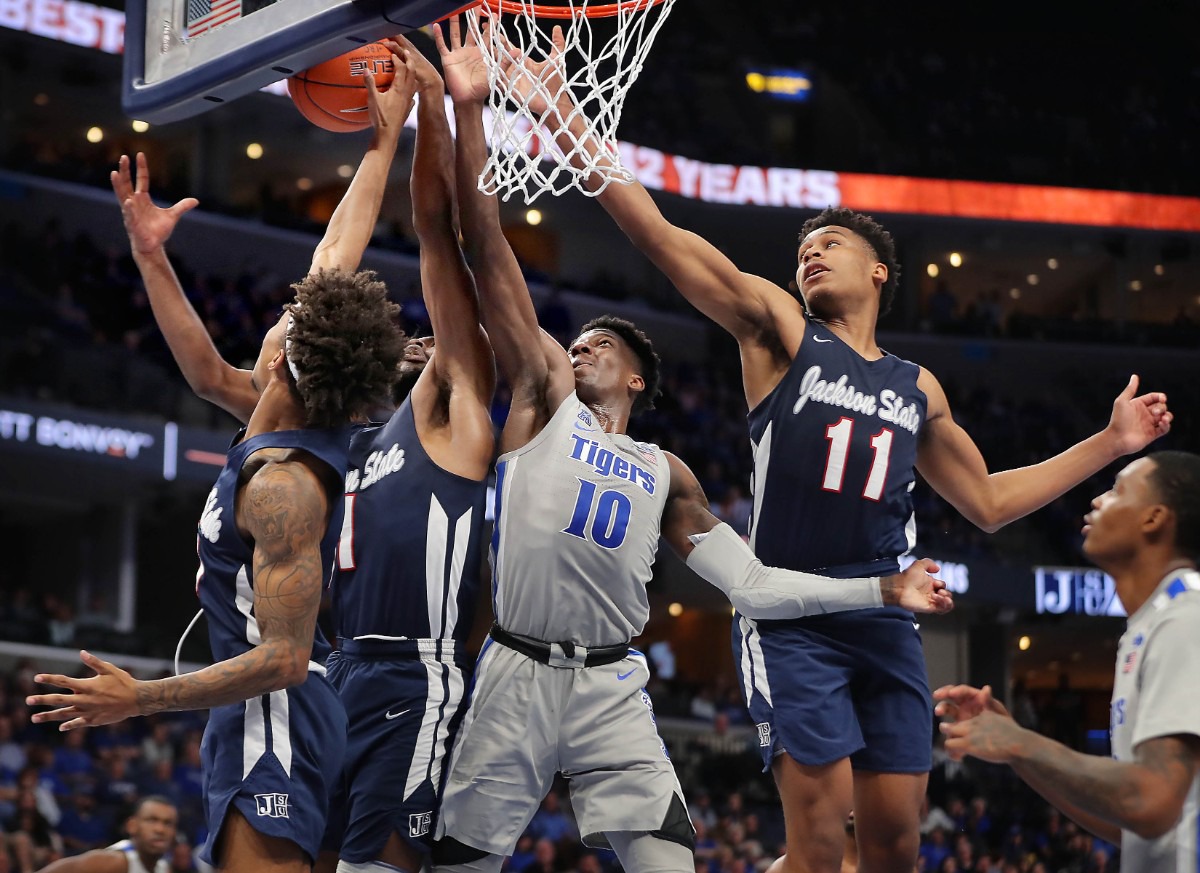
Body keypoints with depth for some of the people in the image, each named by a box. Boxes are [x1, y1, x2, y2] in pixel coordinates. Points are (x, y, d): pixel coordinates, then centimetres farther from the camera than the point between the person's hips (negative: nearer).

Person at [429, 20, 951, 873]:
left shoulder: (666, 476, 17)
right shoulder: (544, 399, 9)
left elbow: (751, 584, 17)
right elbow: (491, 260, 0)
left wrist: (881, 590, 10)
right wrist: (470, 114, -8)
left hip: (612, 690, 2)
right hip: (516, 676, -2)